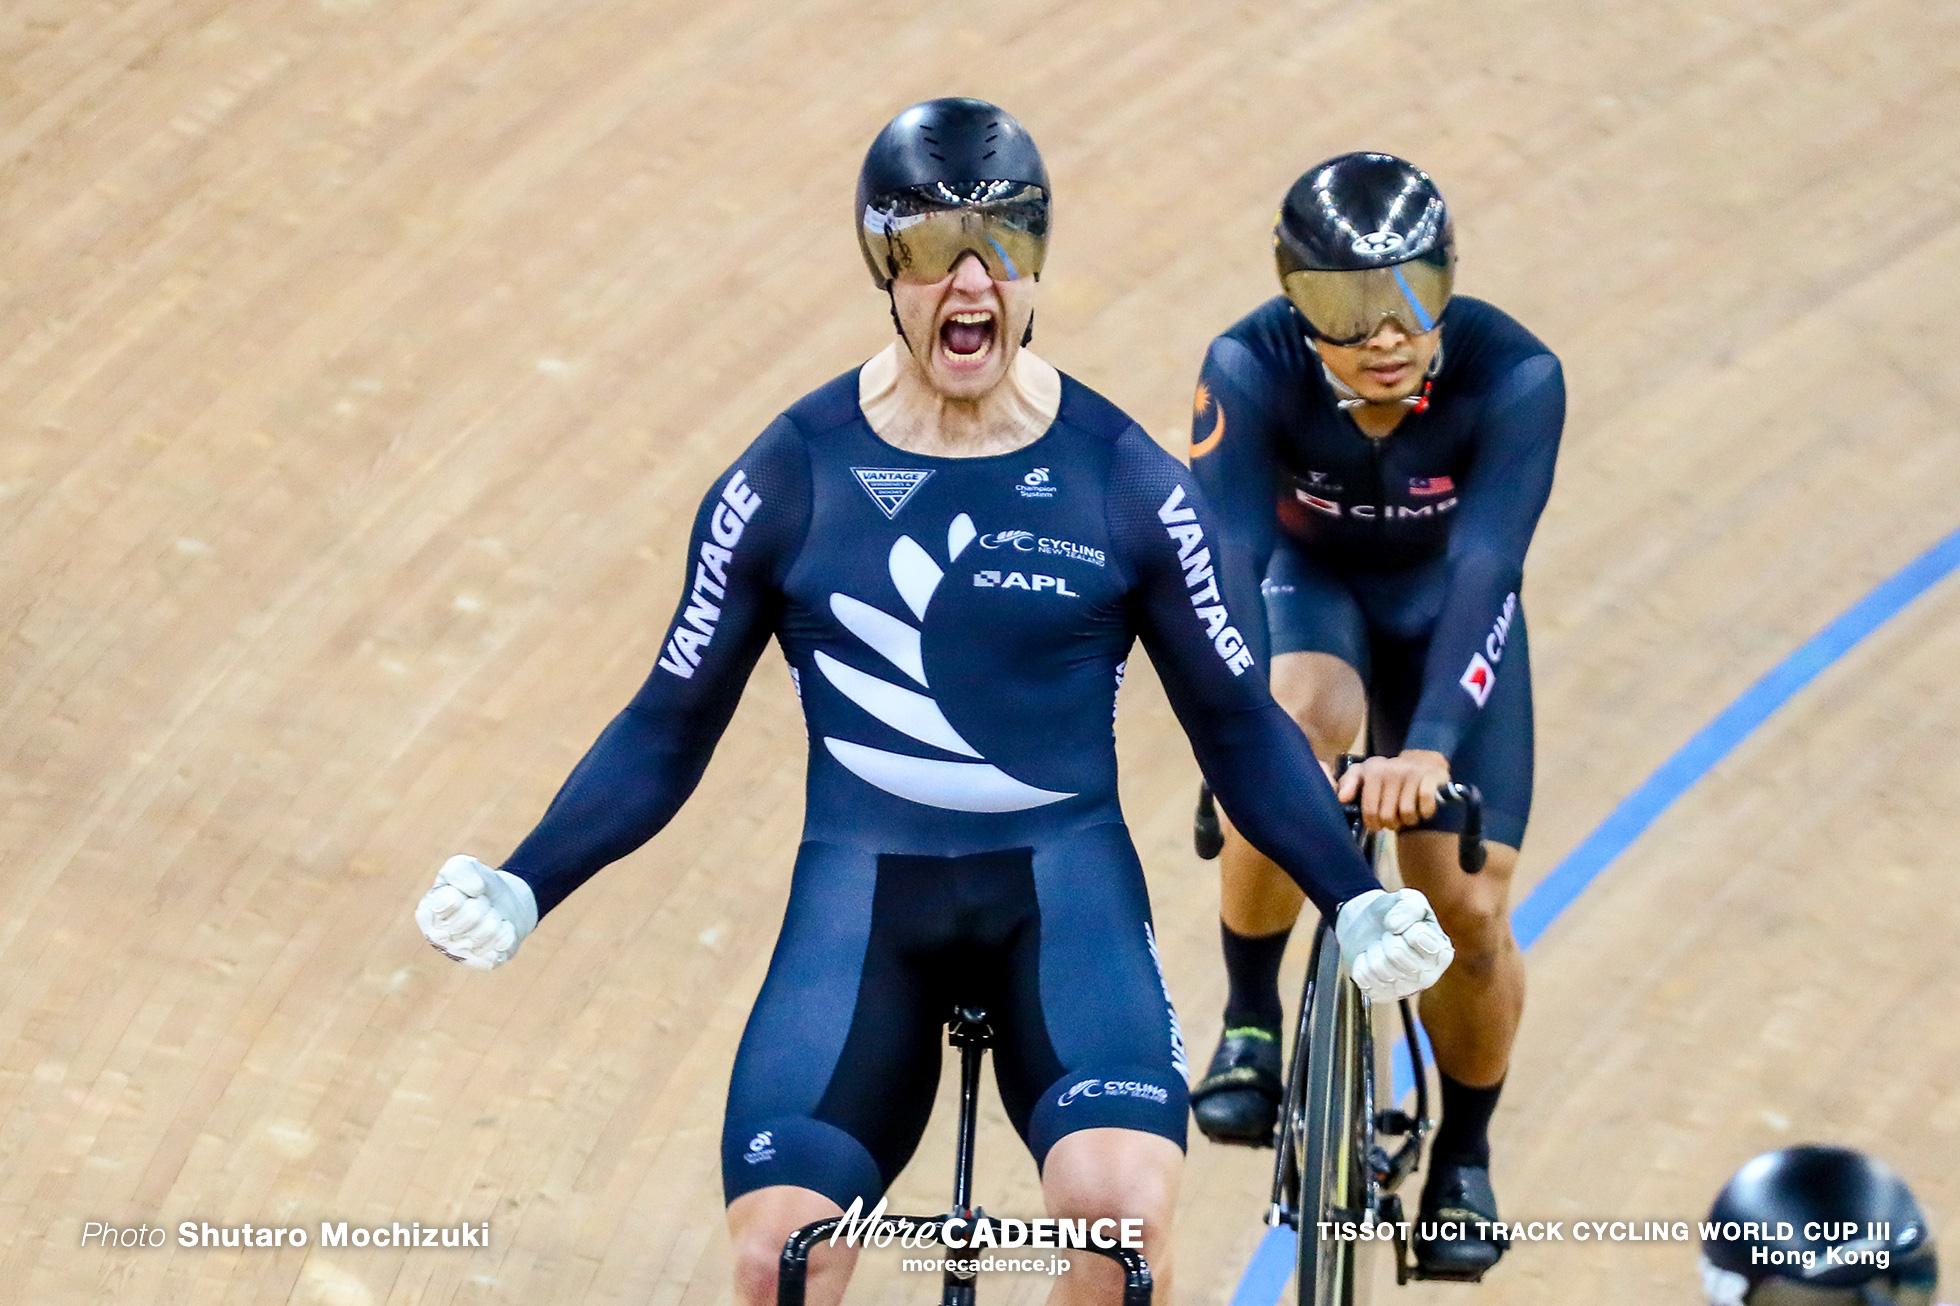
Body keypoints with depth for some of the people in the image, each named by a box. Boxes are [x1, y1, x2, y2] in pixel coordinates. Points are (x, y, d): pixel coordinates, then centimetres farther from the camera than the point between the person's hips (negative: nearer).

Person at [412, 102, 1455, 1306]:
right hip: (861, 898, 1)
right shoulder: (790, 479, -1)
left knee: (1123, 1206, -29)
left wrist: (1357, 901, -6)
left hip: (1064, 888, 0)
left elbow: (1239, 727, 7)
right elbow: (670, 731, 6)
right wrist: (520, 890, -7)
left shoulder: (1124, 481, -1)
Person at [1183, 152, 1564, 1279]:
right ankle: (1252, 1027, -14)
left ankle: (1464, 1157, 20)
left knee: (1469, 913, -9)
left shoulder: (1514, 375, -32)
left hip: (1443, 608, 1)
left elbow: (1486, 566, -40)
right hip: (1308, 591, 0)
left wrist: (1429, 748, -53)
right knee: (1290, 737, -36)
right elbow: (1224, 559, -37)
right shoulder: (1253, 368, -31)